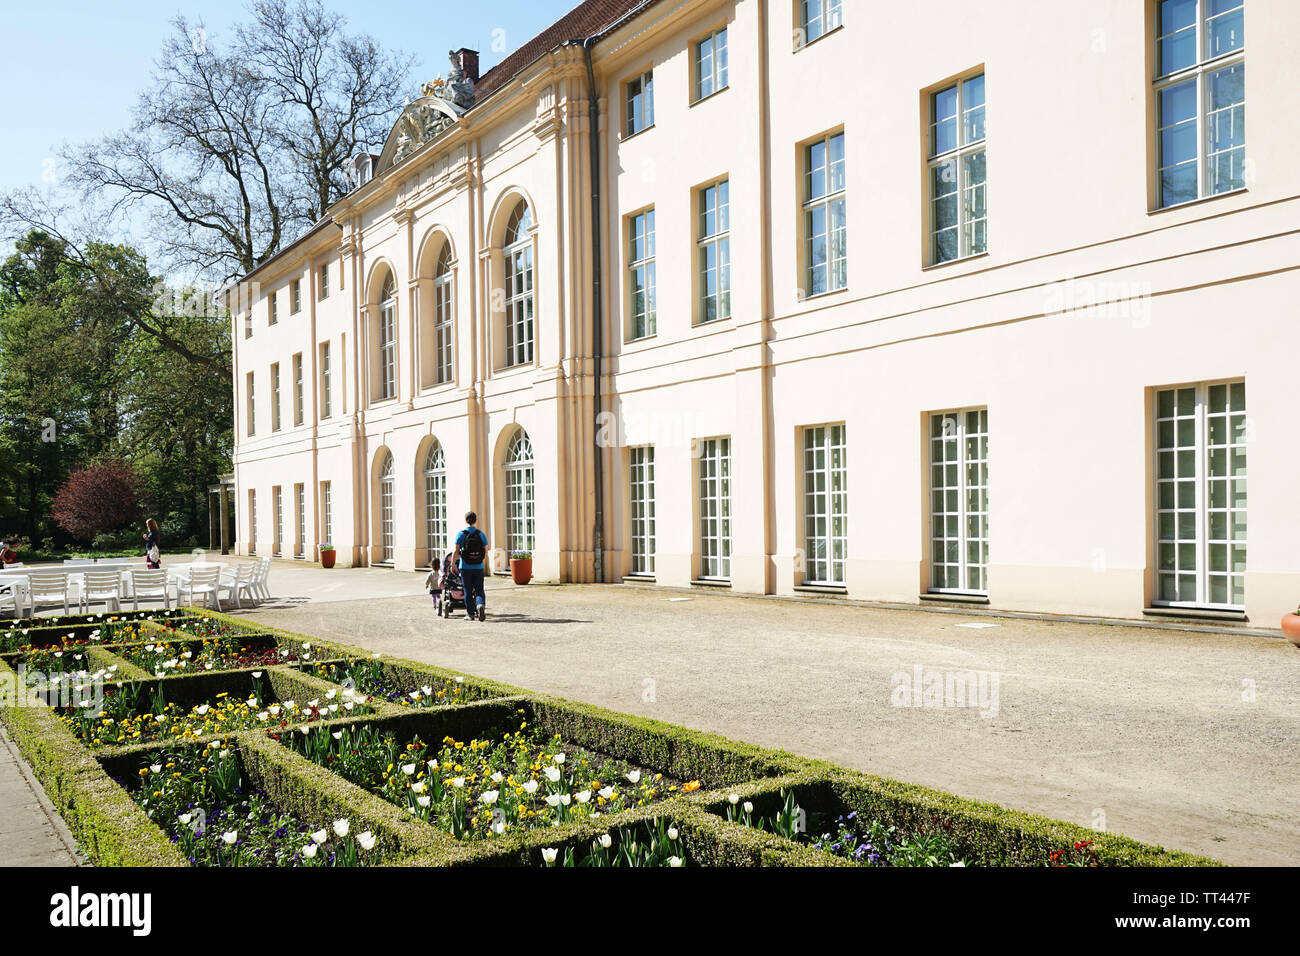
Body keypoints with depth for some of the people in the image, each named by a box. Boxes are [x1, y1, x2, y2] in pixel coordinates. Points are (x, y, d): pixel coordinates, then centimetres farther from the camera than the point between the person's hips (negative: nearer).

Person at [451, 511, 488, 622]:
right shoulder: (481, 534, 3)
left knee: (468, 592, 7)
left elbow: (456, 551, -11)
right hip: (479, 568, 2)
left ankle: (470, 614, 11)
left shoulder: (461, 535, -5)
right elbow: (486, 551, 6)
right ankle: (480, 605, -20)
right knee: (479, 590, 7)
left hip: (465, 568, -2)